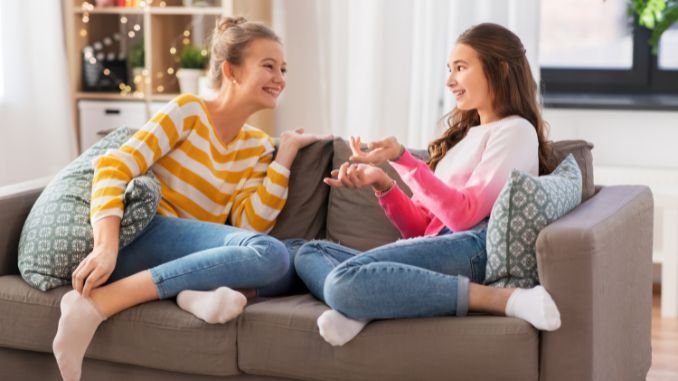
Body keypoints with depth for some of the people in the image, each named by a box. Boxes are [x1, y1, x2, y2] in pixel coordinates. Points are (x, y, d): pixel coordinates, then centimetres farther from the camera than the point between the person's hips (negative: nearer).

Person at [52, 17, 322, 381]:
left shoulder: (257, 147, 15)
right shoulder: (188, 110, -1)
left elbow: (250, 225, 1)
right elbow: (114, 167, -12)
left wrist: (285, 154, 2)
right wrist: (106, 247, -27)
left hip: (192, 255, 5)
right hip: (139, 236, -5)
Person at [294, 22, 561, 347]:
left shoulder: (516, 131, 3)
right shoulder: (461, 136, 30)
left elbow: (464, 215, -10)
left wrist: (401, 159, -12)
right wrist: (382, 184, 5)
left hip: (471, 248, -9)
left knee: (344, 281, -30)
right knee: (310, 253, 8)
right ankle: (357, 305, -23)